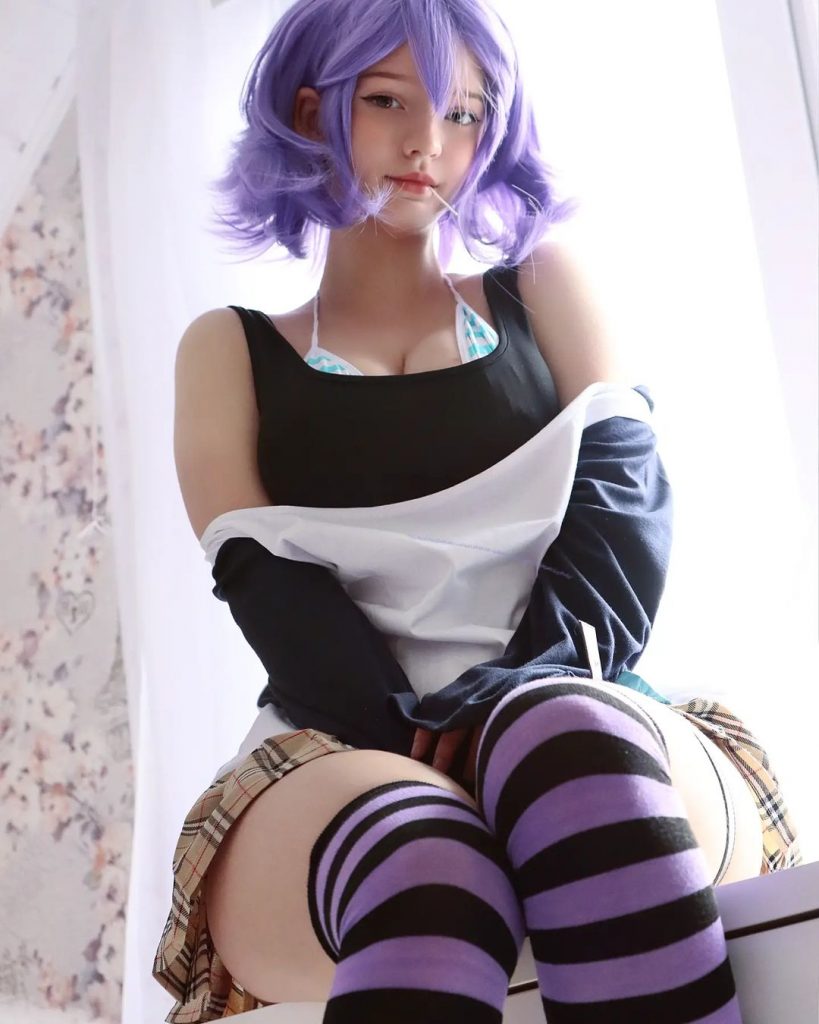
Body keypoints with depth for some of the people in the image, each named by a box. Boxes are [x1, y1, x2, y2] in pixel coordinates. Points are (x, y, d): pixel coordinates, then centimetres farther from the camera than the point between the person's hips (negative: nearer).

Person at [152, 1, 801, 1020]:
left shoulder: (542, 285, 21)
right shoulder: (228, 349, 18)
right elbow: (261, 576, 2)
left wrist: (533, 686, -14)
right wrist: (415, 729, -17)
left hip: (595, 720, 1)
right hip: (347, 757, -1)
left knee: (562, 738, -35)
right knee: (417, 851, -37)